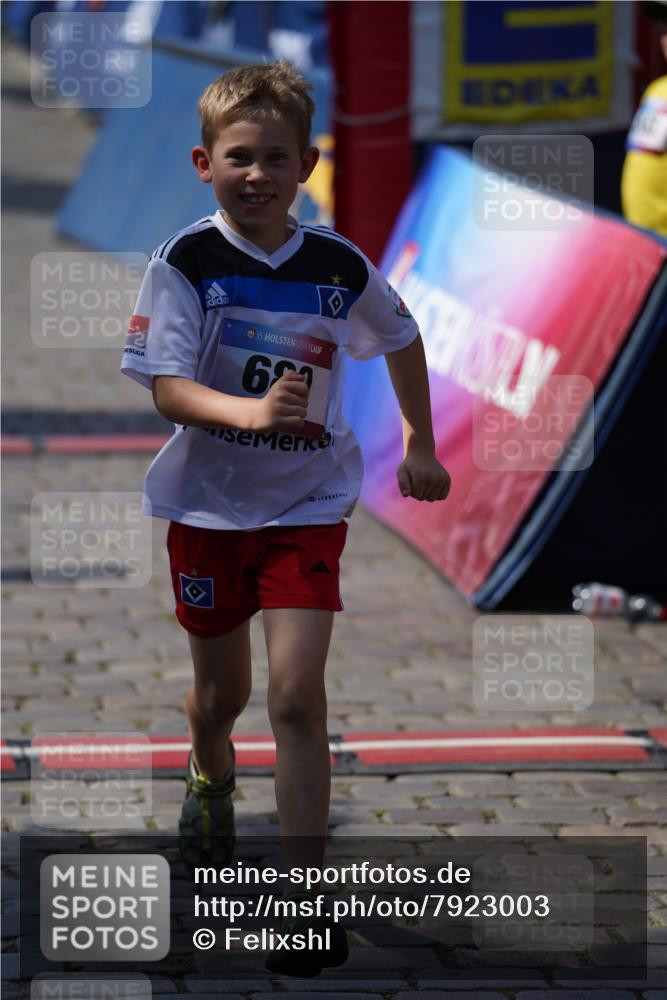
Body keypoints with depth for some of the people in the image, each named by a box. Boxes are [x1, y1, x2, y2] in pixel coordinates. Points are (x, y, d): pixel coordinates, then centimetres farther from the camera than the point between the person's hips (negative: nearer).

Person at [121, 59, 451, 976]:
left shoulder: (340, 267, -8)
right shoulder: (187, 263, -14)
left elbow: (401, 339, 12)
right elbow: (166, 387, -21)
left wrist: (420, 445, 20)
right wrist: (249, 411, -39)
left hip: (308, 501, 0)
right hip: (208, 499, 0)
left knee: (298, 695, -13)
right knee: (222, 691, 17)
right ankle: (211, 782, 53)